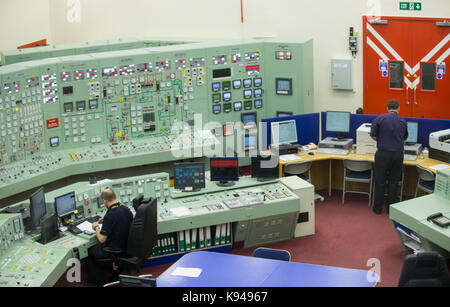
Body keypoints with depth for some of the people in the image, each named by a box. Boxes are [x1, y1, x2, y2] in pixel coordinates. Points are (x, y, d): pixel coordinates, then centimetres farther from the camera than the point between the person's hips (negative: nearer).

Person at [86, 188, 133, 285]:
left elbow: (101, 239, -23)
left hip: (115, 250, -7)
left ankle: (96, 280, 30)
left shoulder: (110, 215, -28)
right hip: (127, 246, 7)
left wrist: (96, 227, -5)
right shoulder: (127, 209, -5)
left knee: (90, 251, 18)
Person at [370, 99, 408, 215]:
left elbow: (373, 135, -4)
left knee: (380, 181, 6)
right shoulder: (403, 121, 6)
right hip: (398, 154, 2)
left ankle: (378, 208, 13)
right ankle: (391, 208, 15)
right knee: (393, 182, 10)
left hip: (383, 153, -2)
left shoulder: (380, 118, -4)